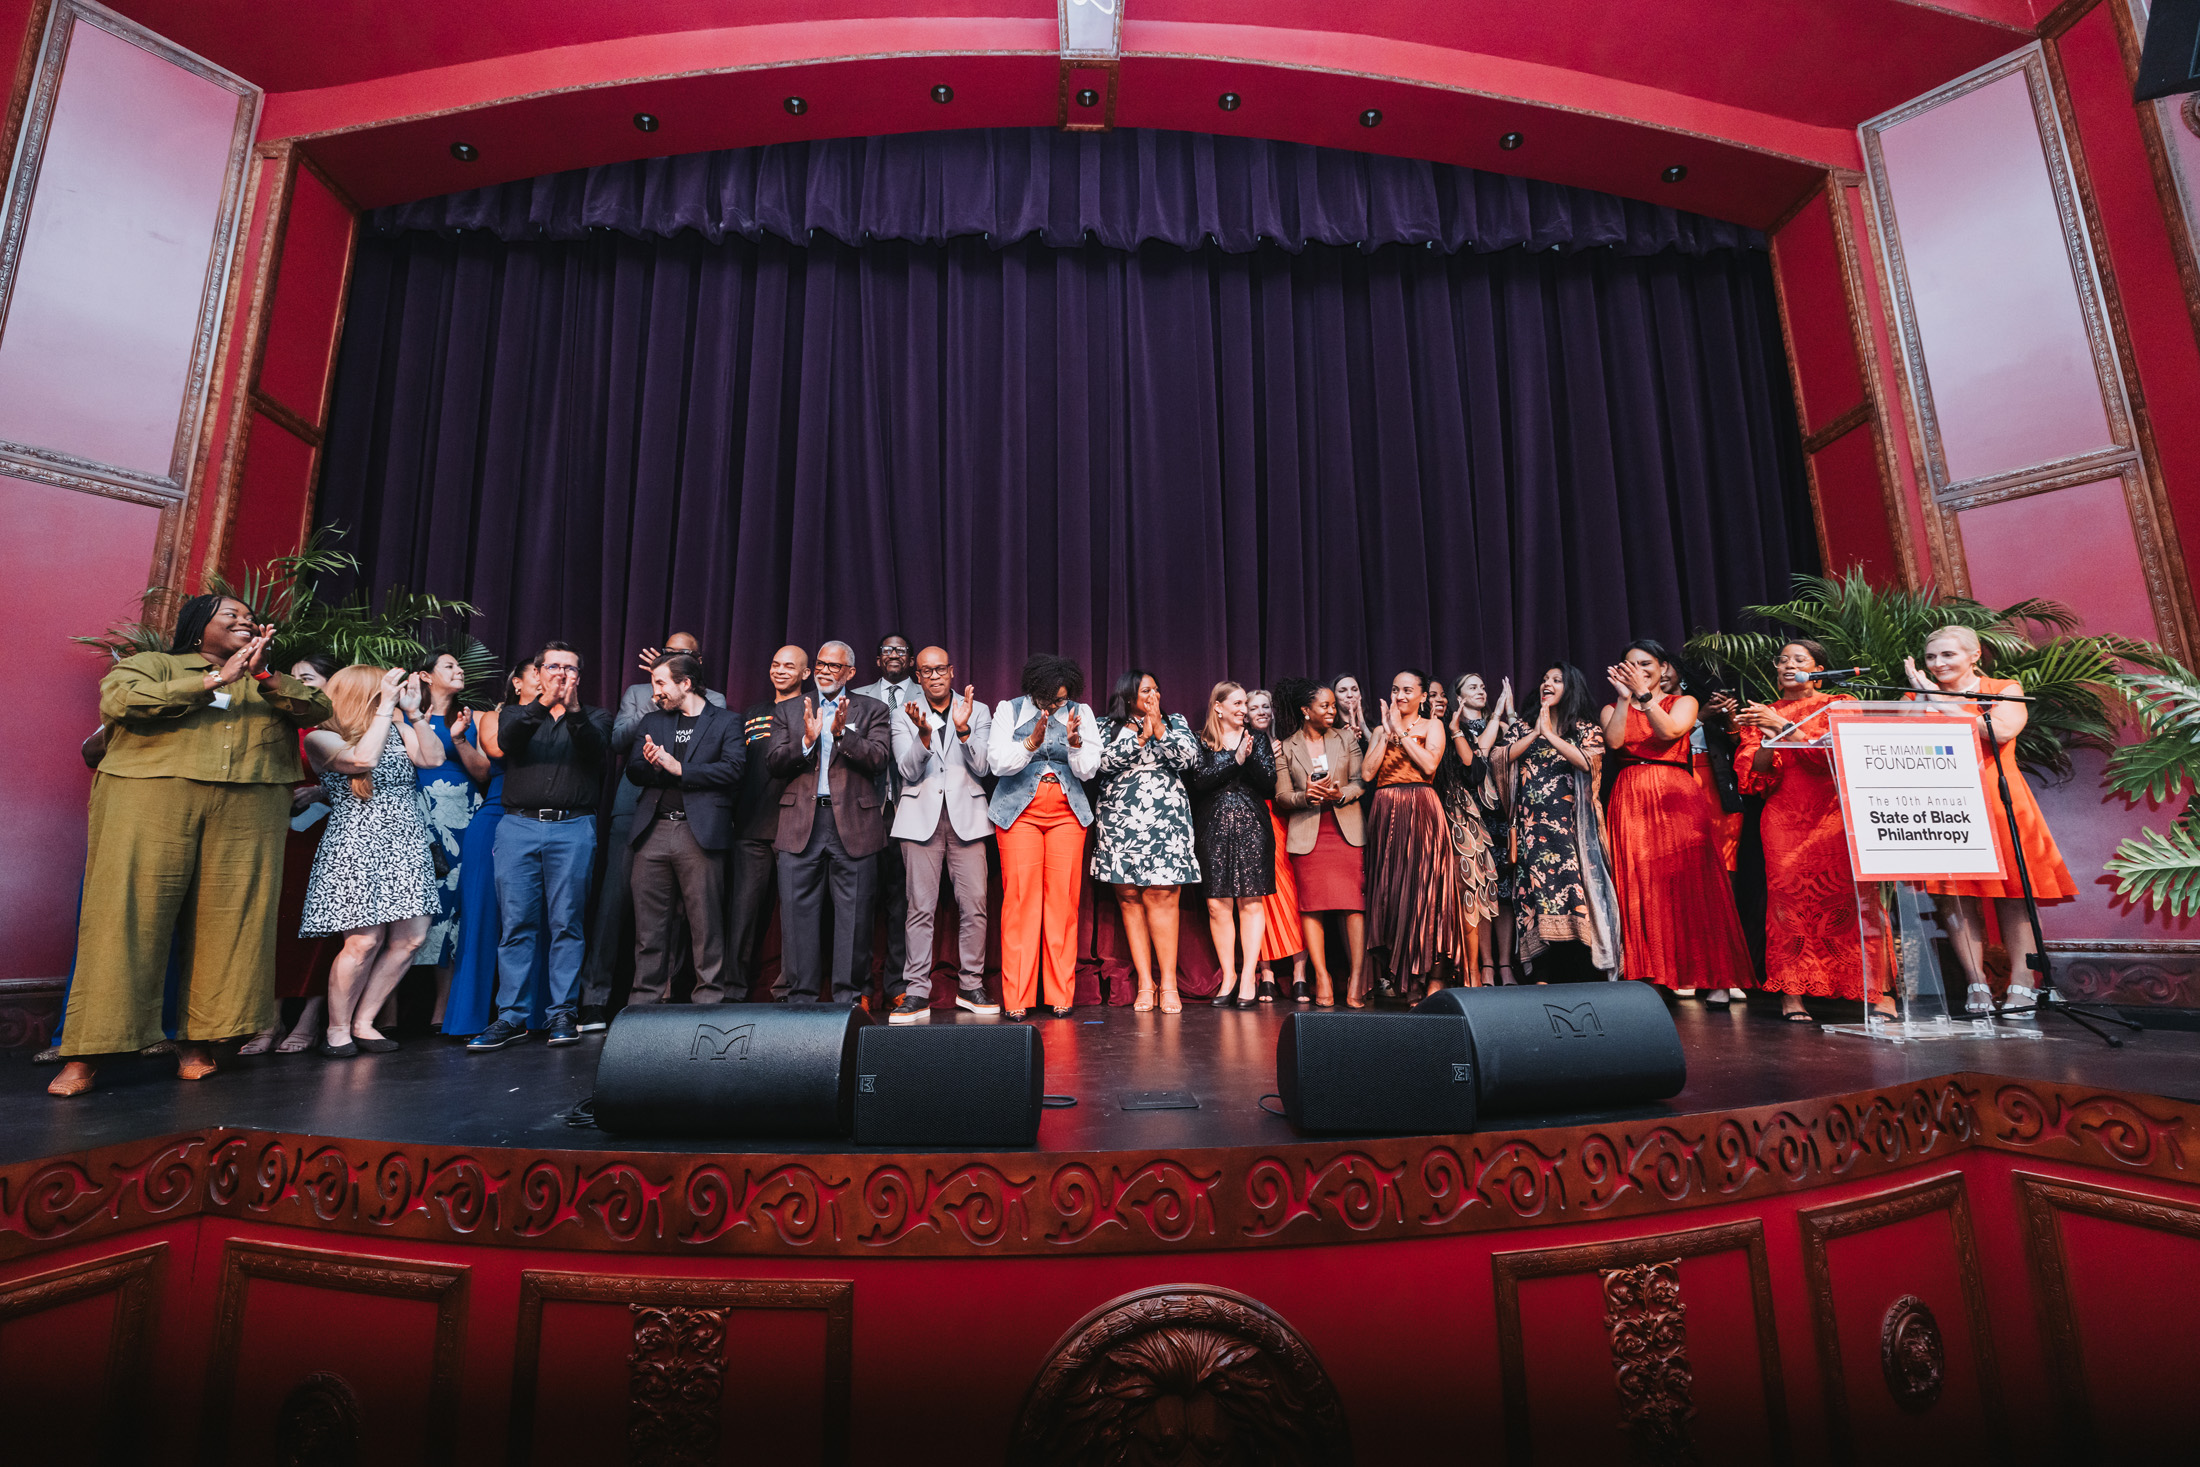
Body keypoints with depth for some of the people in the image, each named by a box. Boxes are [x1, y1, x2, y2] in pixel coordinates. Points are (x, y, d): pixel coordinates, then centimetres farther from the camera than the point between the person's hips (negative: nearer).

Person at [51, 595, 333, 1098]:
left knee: (227, 923, -1)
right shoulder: (153, 664, 14)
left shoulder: (268, 683, 23)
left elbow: (318, 709, 8)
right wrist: (213, 681, -9)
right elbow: (116, 699, -5)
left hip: (246, 815, 3)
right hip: (151, 802, -2)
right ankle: (81, 1054, 3)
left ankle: (195, 1042, 7)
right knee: (126, 917, -4)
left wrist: (263, 676, -5)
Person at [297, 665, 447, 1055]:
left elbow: (434, 758, 0)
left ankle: (363, 1022, 16)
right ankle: (337, 1029, 12)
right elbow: (363, 759, -21)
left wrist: (413, 710, -5)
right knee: (365, 940, -9)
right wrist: (387, 705, -15)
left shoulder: (397, 729, 13)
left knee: (412, 937, 0)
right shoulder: (320, 738, -2)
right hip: (357, 845, -5)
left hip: (406, 845, 5)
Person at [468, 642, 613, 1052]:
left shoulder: (595, 717, 15)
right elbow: (507, 740, -5)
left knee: (566, 923, -1)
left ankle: (563, 1014, 6)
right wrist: (543, 705, -21)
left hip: (573, 828, -1)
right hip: (518, 826, 1)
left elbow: (599, 754, -5)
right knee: (515, 923, 0)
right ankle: (511, 1018, 7)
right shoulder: (516, 714, 19)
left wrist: (574, 712, -19)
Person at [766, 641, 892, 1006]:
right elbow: (774, 762, 4)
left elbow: (879, 758, -5)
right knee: (798, 911, 4)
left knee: (853, 913, 2)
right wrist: (806, 740, -13)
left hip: (853, 823, -2)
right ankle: (800, 996, 15)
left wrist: (842, 733, -17)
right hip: (801, 822, 2)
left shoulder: (872, 710, 9)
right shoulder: (788, 710, 15)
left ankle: (847, 995, 13)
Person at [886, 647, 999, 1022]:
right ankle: (916, 993, 4)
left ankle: (970, 987, 12)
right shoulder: (905, 717, 9)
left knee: (974, 904, -2)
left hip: (966, 816, 1)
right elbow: (908, 772, -2)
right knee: (920, 907, -3)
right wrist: (924, 734, -18)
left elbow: (982, 767, 0)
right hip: (921, 818, 0)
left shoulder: (978, 711, 9)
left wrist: (963, 730, -15)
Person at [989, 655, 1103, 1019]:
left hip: (1067, 813, 2)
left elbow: (1088, 770, 1)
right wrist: (1031, 743, -23)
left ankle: (1061, 995, 7)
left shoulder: (1081, 713, 6)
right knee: (1020, 897, -6)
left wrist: (1075, 742, -18)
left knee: (1064, 899, -2)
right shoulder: (1009, 710, 2)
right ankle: (1017, 998, 2)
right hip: (1020, 811, -1)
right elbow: (996, 762, -7)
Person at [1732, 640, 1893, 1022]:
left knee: (1849, 890, -16)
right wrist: (1768, 739, -10)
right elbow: (1755, 773, 8)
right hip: (1784, 814, 1)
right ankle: (1791, 992, -15)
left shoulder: (1840, 705, 13)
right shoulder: (1762, 714, 18)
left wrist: (1784, 726, -13)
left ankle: (1876, 990, -11)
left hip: (1834, 810, -1)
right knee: (1787, 889, -14)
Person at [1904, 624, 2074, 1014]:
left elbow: (2003, 730, -11)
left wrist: (1945, 703, -7)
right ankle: (1977, 983, 1)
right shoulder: (1919, 697, 14)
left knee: (2012, 894, -2)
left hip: (1998, 802, -1)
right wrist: (1924, 698, -4)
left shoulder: (2004, 690, 9)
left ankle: (2021, 984, 2)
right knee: (1953, 895, -5)